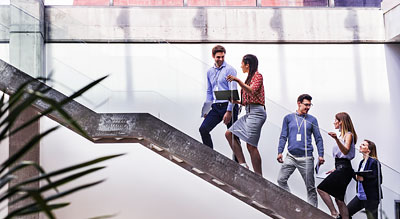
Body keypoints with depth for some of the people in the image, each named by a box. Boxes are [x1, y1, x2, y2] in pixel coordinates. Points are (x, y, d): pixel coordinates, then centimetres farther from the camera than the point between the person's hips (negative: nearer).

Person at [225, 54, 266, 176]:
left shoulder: (257, 75, -3)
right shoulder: (249, 78, 22)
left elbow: (252, 91, -21)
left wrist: (238, 80, -26)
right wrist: (236, 101, 9)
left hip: (256, 112, -10)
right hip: (249, 113, 10)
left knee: (251, 145, -13)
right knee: (229, 133, 3)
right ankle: (243, 164, 0)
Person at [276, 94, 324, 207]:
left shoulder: (312, 120, 7)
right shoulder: (288, 118, 9)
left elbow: (318, 139, 8)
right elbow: (283, 136, 9)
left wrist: (321, 155, -1)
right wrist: (280, 152, -1)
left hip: (306, 158, -1)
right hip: (290, 156, 1)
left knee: (310, 186, 2)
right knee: (281, 180, -10)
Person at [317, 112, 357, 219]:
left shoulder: (349, 135, -7)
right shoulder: (342, 135, 20)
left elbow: (345, 151, -24)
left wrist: (337, 139, -40)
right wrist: (335, 169, 26)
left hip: (344, 169, -9)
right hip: (341, 168, 9)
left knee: (321, 188, -15)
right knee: (339, 199, 6)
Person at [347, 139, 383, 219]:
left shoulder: (374, 162, -12)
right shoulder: (362, 162, 12)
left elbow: (378, 180, -19)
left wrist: (363, 179, -27)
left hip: (371, 197, -8)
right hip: (360, 195, 8)